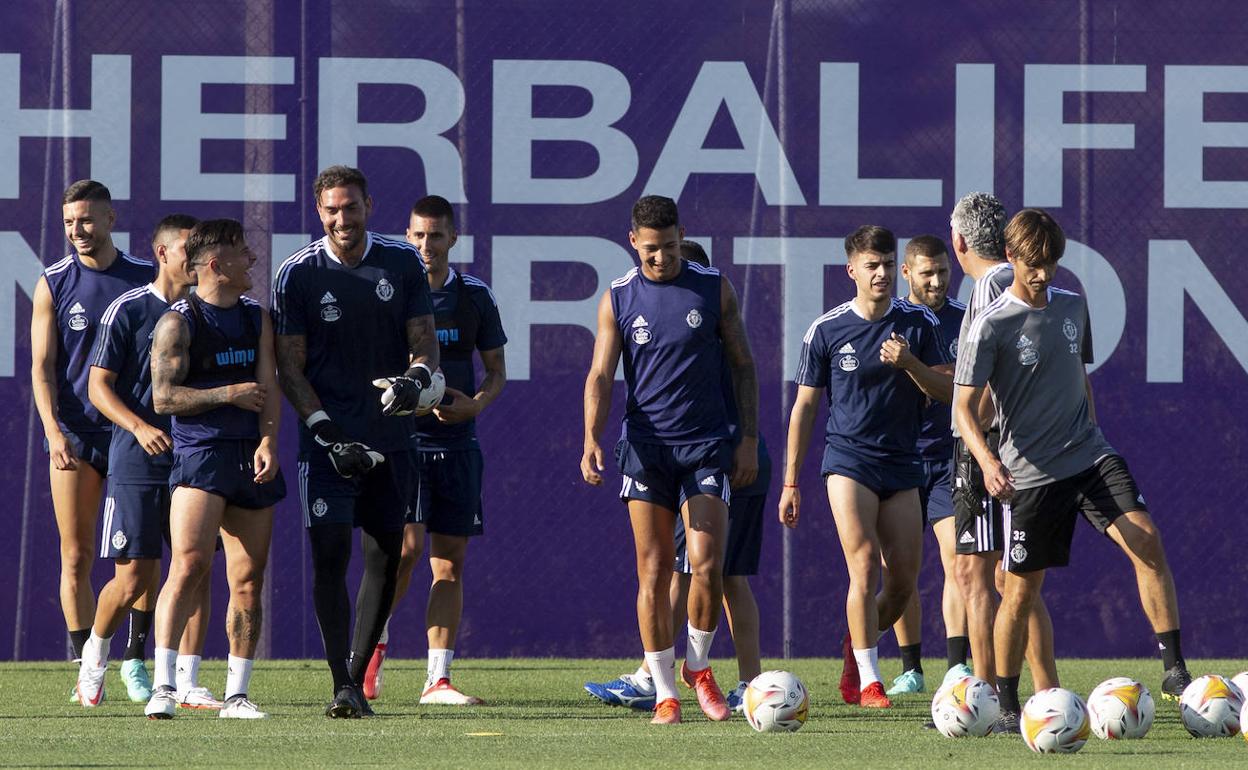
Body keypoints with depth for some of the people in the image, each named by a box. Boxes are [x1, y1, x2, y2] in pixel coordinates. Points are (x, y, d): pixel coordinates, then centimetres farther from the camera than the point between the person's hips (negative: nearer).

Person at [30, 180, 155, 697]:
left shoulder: (147, 279, 5)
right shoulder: (54, 284, 3)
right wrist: (54, 431, -14)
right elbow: (42, 366, 0)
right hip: (74, 436, -1)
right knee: (76, 557, -1)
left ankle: (135, 662, 9)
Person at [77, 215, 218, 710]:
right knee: (133, 578, -3)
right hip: (136, 464, -4)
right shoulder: (128, 310, -4)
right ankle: (94, 655, 24)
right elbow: (98, 386, -5)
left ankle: (187, 683, 3)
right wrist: (140, 427, -19)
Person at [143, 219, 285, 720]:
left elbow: (268, 387, 8)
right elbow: (163, 397, -8)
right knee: (189, 566, -19)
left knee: (248, 580, 4)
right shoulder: (179, 322, -2)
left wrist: (268, 442, -7)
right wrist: (229, 394, -12)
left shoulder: (256, 318, 15)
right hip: (200, 453, -6)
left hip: (253, 458, 6)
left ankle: (236, 695, 10)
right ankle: (163, 686, -19)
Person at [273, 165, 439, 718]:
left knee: (385, 557, 5)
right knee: (331, 553, -12)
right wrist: (327, 432, -13)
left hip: (391, 437, 3)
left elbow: (426, 343, 5)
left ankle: (357, 673, 17)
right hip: (331, 438, -3)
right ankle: (343, 687, -12)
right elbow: (290, 367, -3)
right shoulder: (299, 274, -4)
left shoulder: (402, 263, 3)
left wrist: (415, 378, -18)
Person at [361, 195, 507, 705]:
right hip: (401, 437, -3)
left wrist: (476, 403, -7)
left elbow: (496, 370, 13)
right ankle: (375, 640, 8)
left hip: (456, 441, 3)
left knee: (450, 562, 2)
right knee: (407, 546, -16)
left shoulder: (474, 296, 8)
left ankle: (437, 679, 5)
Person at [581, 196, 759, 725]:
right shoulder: (618, 299, 3)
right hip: (646, 446, 0)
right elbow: (601, 374, 0)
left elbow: (742, 364, 9)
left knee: (707, 566, -11)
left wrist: (749, 438, 2)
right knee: (653, 574, -2)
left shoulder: (713, 288, 3)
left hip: (707, 444, 0)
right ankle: (665, 694, 5)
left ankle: (697, 667, 13)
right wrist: (592, 439, -16)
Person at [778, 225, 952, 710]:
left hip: (903, 464, 3)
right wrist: (790, 482, 2)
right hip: (849, 459, -3)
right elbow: (804, 406, 3)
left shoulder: (919, 324, 3)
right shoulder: (827, 330, -2)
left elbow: (946, 392, 2)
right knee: (864, 565, -16)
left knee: (904, 579, 2)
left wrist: (910, 364, -18)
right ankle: (868, 681, -12)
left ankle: (857, 646, 29)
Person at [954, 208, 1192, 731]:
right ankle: (1005, 702, 17)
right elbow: (964, 406, -13)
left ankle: (1174, 668, -15)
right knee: (1021, 590, 1)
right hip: (1030, 473, -4)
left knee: (1146, 540, -16)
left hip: (1091, 457, 4)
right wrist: (987, 461, -29)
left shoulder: (1073, 306, 9)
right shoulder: (991, 326, -8)